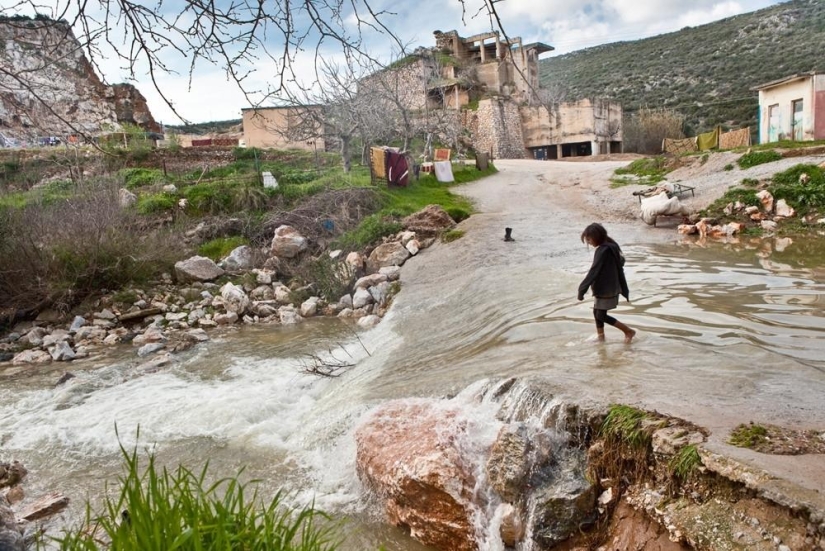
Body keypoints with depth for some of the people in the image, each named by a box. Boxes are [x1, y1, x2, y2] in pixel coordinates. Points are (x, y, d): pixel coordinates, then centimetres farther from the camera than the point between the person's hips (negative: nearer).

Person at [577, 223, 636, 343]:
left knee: (601, 316, -1)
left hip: (606, 290, -10)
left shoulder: (603, 250, -21)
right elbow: (619, 269, 12)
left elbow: (593, 271, -23)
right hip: (607, 288, 10)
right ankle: (600, 335, 26)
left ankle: (629, 331, 8)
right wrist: (624, 290, 17)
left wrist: (582, 289, -19)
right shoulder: (611, 247, 8)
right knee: (597, 312, 16)